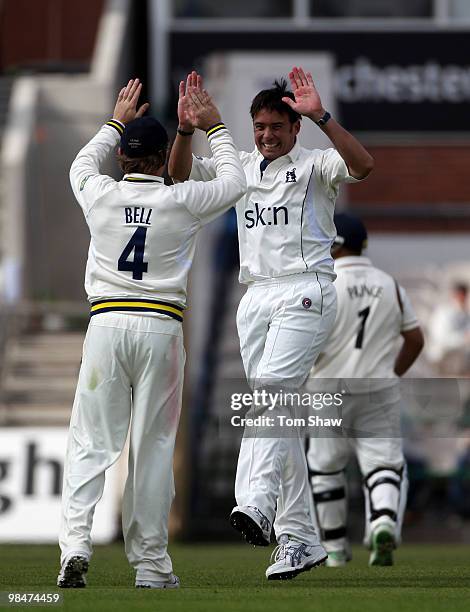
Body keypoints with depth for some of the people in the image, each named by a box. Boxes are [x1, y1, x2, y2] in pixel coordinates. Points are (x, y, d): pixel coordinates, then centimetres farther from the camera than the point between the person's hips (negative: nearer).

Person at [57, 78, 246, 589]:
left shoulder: (100, 196, 1)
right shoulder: (181, 202, -3)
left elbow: (81, 164, 27)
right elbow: (234, 182, 17)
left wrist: (117, 122, 38)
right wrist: (213, 128, 28)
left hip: (106, 323, 1)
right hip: (160, 328, -1)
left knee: (91, 440, 1)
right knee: (153, 445, 3)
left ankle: (74, 541, -16)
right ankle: (150, 562, 5)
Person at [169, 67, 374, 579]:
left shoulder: (313, 166, 0)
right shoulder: (242, 167, 17)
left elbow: (362, 164, -19)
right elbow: (181, 174, 12)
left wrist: (321, 117, -29)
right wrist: (186, 129, -6)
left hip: (306, 291, -6)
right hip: (256, 296, 6)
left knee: (272, 387, -26)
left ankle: (257, 504, -41)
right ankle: (300, 538, 6)